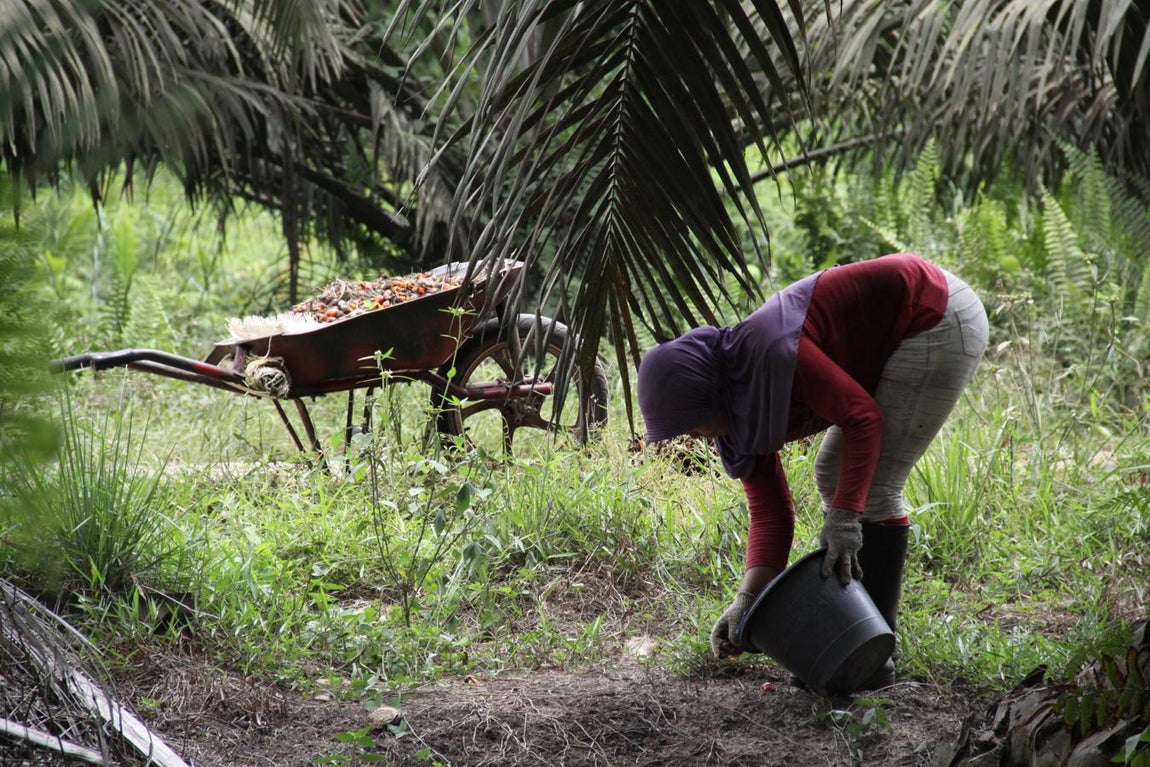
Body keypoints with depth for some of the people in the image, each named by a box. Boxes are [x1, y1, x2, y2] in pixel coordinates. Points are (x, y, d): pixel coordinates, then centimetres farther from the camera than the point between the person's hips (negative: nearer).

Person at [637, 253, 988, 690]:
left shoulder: (768, 354, -27)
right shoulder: (740, 416, 1)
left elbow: (863, 417, -29)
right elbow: (770, 515, 0)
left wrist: (844, 518, -33)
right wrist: (746, 601, -11)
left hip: (940, 320, -10)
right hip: (903, 340, 10)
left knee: (874, 488, -12)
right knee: (833, 475, 10)